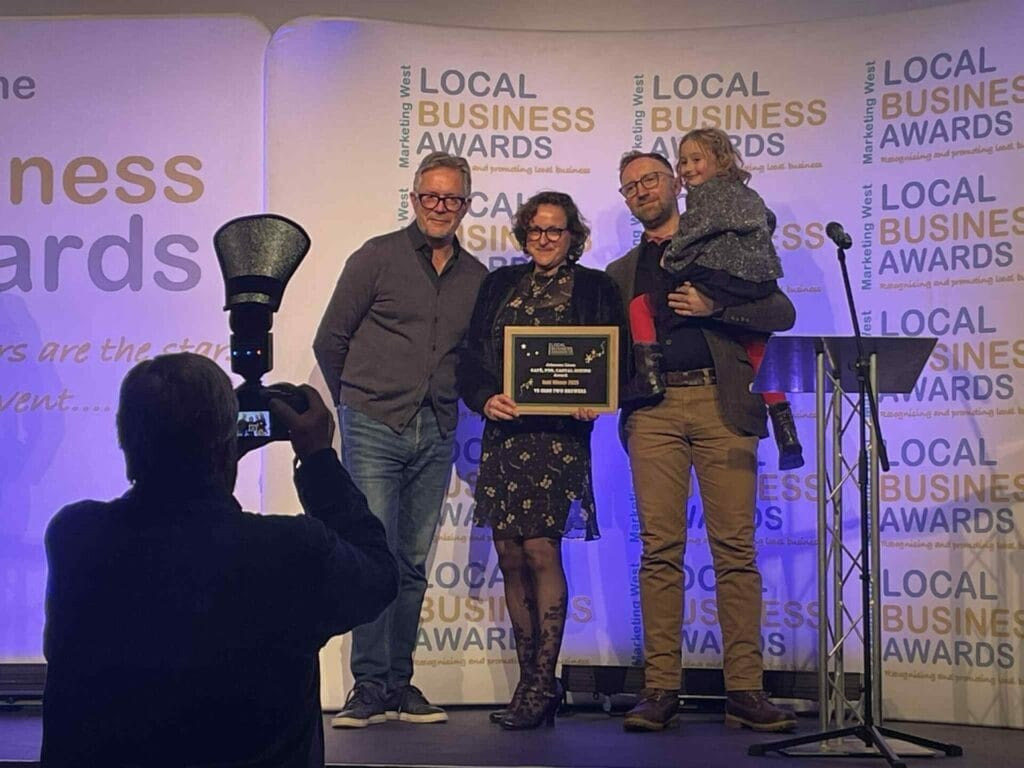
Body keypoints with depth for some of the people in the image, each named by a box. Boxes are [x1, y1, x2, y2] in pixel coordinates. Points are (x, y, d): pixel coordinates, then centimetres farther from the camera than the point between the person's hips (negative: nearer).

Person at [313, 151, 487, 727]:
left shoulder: (476, 277, 12)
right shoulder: (378, 257, 1)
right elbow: (331, 340, 5)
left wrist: (456, 399, 10)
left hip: (435, 435, 4)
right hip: (374, 428, -3)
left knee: (414, 564, 7)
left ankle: (399, 684, 14)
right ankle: (370, 686, -2)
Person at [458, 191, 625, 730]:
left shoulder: (595, 288, 7)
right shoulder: (500, 285, 16)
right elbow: (471, 356, 11)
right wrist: (485, 398, -7)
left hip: (559, 436, -4)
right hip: (504, 433, 4)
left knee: (540, 549, -12)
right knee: (510, 556, 4)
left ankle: (541, 685, -5)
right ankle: (531, 682, 13)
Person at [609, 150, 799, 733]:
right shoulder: (620, 273, 23)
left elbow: (782, 313, 6)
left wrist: (713, 307, -7)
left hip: (721, 403, -2)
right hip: (653, 409, 2)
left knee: (736, 549, -6)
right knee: (661, 549, -4)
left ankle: (745, 689, -5)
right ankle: (661, 688, -2)